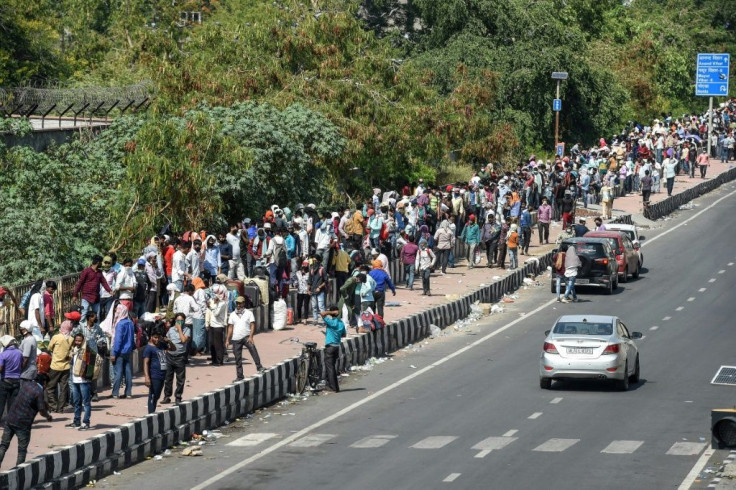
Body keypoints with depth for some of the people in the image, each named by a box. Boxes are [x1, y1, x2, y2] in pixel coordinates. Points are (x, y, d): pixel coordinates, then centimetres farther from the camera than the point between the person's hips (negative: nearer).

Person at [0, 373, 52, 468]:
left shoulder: (25, 385, 8)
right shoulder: (39, 392, -13)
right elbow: (42, 411, -11)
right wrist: (49, 417, 11)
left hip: (10, 420, 6)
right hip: (23, 424, -6)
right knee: (22, 450, 6)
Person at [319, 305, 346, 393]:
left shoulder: (331, 321, -15)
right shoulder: (341, 323, 6)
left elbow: (323, 314, -26)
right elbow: (344, 334, 17)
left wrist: (332, 312, -15)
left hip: (330, 346, -7)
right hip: (337, 346, 7)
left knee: (329, 367, -2)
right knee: (333, 367, 16)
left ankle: (333, 387, -3)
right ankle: (335, 386, 20)